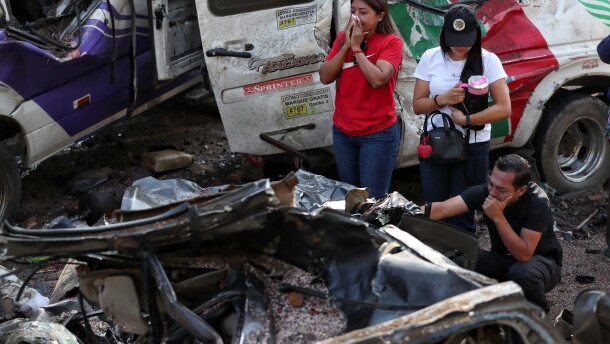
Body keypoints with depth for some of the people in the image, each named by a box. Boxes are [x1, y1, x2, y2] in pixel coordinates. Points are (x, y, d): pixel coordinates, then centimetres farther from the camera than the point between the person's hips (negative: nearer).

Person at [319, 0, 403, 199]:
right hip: (342, 131, 5)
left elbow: (378, 79, -24)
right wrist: (346, 45, -11)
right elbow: (325, 77, -3)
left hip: (378, 133, -5)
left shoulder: (391, 42, -10)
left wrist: (357, 47, -16)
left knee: (372, 200, -4)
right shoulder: (342, 38, 5)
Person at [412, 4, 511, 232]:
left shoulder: (487, 61, -8)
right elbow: (417, 105, 1)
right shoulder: (430, 58, -1)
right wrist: (442, 99, -17)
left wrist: (465, 119, -18)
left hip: (473, 147, -2)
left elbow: (504, 109, -11)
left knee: (463, 214, 5)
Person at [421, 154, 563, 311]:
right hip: (503, 258, 4)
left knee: (522, 273, -37)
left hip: (541, 261, -4)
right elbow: (440, 209, -29)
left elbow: (524, 254, -35)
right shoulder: (485, 192, -18)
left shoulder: (537, 202, -29)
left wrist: (498, 217, -40)